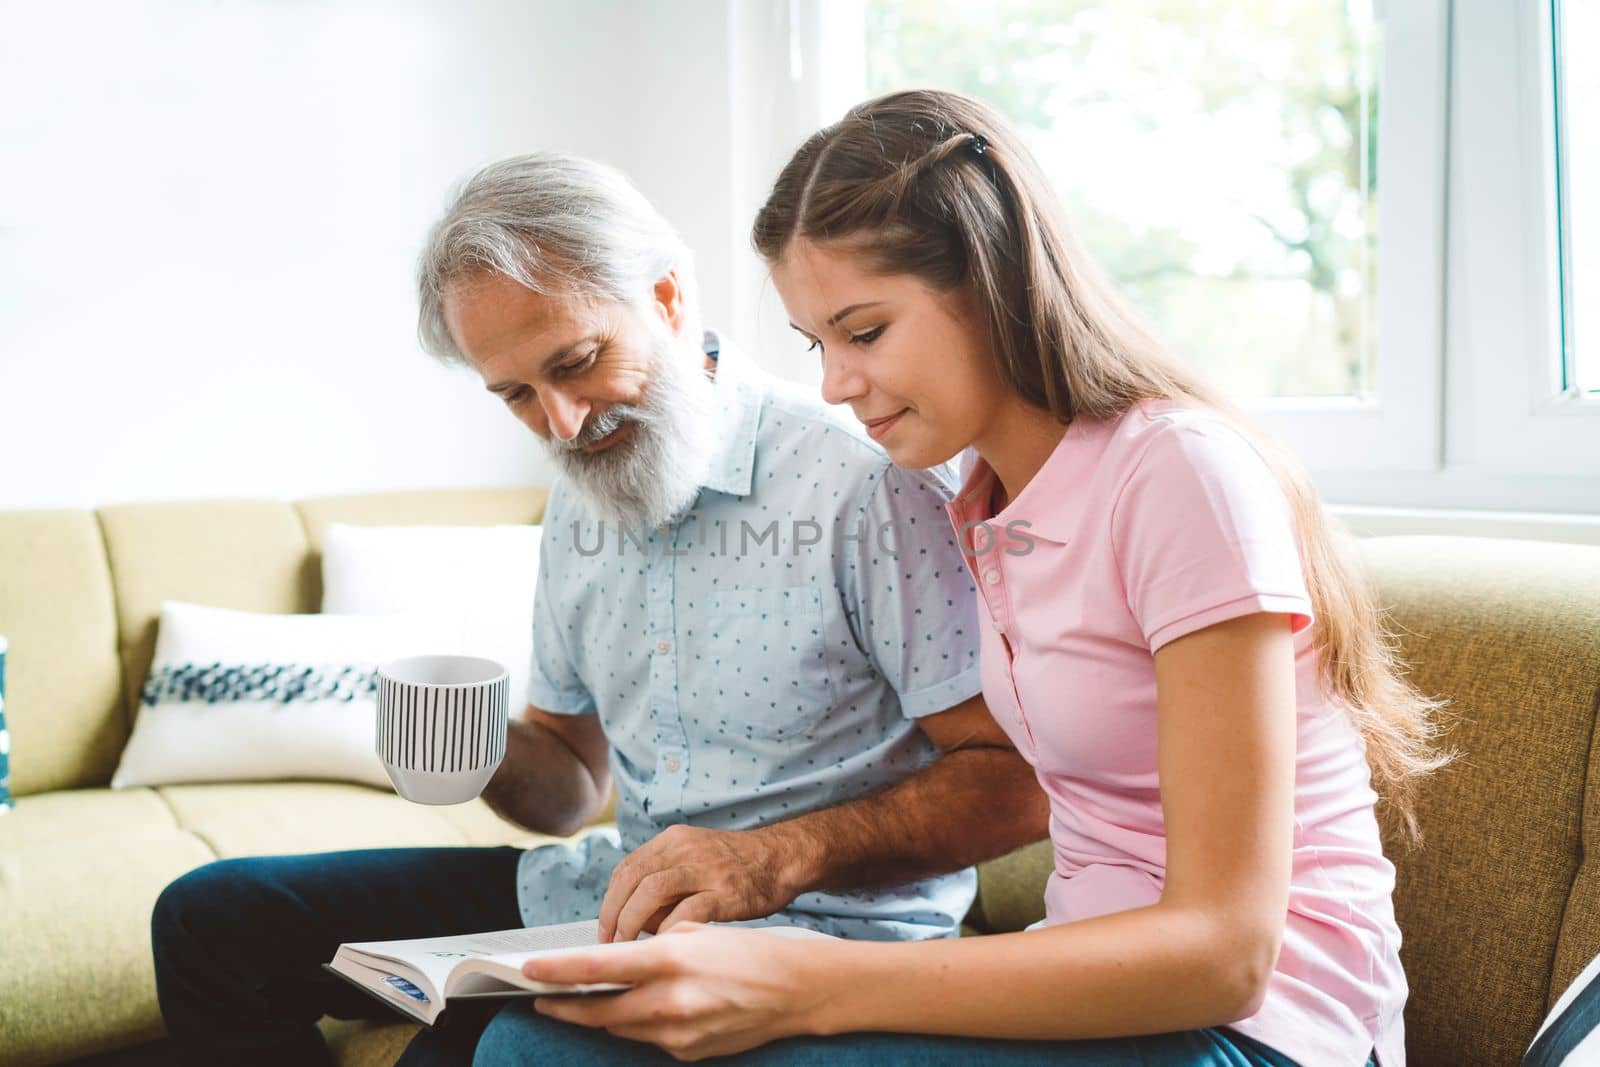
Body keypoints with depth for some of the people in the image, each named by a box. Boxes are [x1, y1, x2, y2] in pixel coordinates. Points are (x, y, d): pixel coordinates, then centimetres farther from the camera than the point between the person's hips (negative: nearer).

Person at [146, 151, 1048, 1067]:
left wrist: (782, 855, -29)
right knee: (212, 919, 5)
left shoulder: (866, 483, -16)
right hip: (615, 898, 7)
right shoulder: (579, 510, 10)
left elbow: (1018, 782, -17)